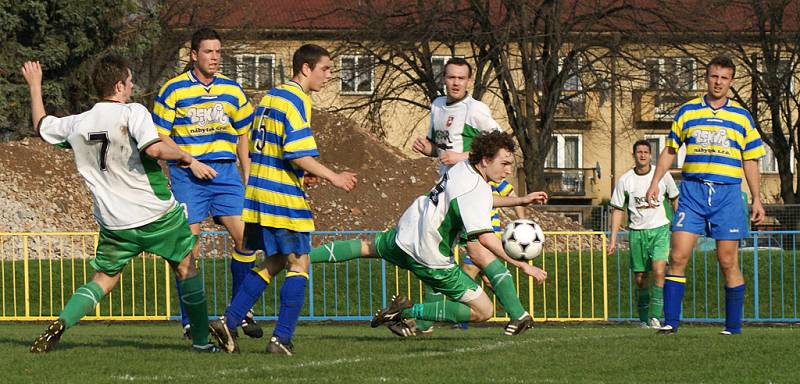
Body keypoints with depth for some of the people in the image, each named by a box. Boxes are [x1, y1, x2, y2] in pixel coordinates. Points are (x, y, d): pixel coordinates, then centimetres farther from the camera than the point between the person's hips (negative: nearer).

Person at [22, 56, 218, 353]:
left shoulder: (77, 124, 3)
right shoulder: (132, 113, -13)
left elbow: (41, 126, 22)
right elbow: (154, 149, -29)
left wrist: (35, 86, 34)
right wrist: (183, 156, -10)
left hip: (114, 223, 4)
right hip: (157, 215, -4)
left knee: (103, 279, 14)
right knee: (185, 268, 16)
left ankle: (60, 324, -9)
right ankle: (201, 339, 21)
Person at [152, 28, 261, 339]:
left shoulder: (232, 91, 10)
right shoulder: (173, 90, -2)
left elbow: (243, 136, 18)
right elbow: (160, 136, -2)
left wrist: (247, 179, 14)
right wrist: (191, 163, -11)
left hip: (226, 171, 3)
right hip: (187, 174, -3)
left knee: (245, 235, -8)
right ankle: (190, 320, 3)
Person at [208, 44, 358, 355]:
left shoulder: (270, 96, 16)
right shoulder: (296, 100, -13)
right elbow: (298, 154, -20)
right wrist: (334, 178, -13)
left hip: (258, 191, 9)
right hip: (284, 197, -9)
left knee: (273, 262, 16)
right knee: (298, 264, -1)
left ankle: (229, 321, 8)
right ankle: (282, 338, -4)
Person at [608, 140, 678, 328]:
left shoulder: (663, 175, 0)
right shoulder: (625, 180, 1)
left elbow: (674, 199, 13)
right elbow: (618, 210, 6)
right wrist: (613, 239, 2)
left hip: (660, 229, -2)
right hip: (637, 232, 2)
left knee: (658, 271, -20)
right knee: (639, 278, 3)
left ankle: (655, 316, -19)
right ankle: (644, 319, 17)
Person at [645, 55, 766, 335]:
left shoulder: (741, 117, 9)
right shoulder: (687, 112, 9)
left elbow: (750, 162, 12)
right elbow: (669, 150, 16)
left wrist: (757, 199, 8)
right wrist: (655, 183, 7)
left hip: (727, 193, 0)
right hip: (693, 190, 0)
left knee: (728, 262, -1)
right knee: (678, 257, -9)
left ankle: (734, 327, 6)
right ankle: (670, 322, -7)